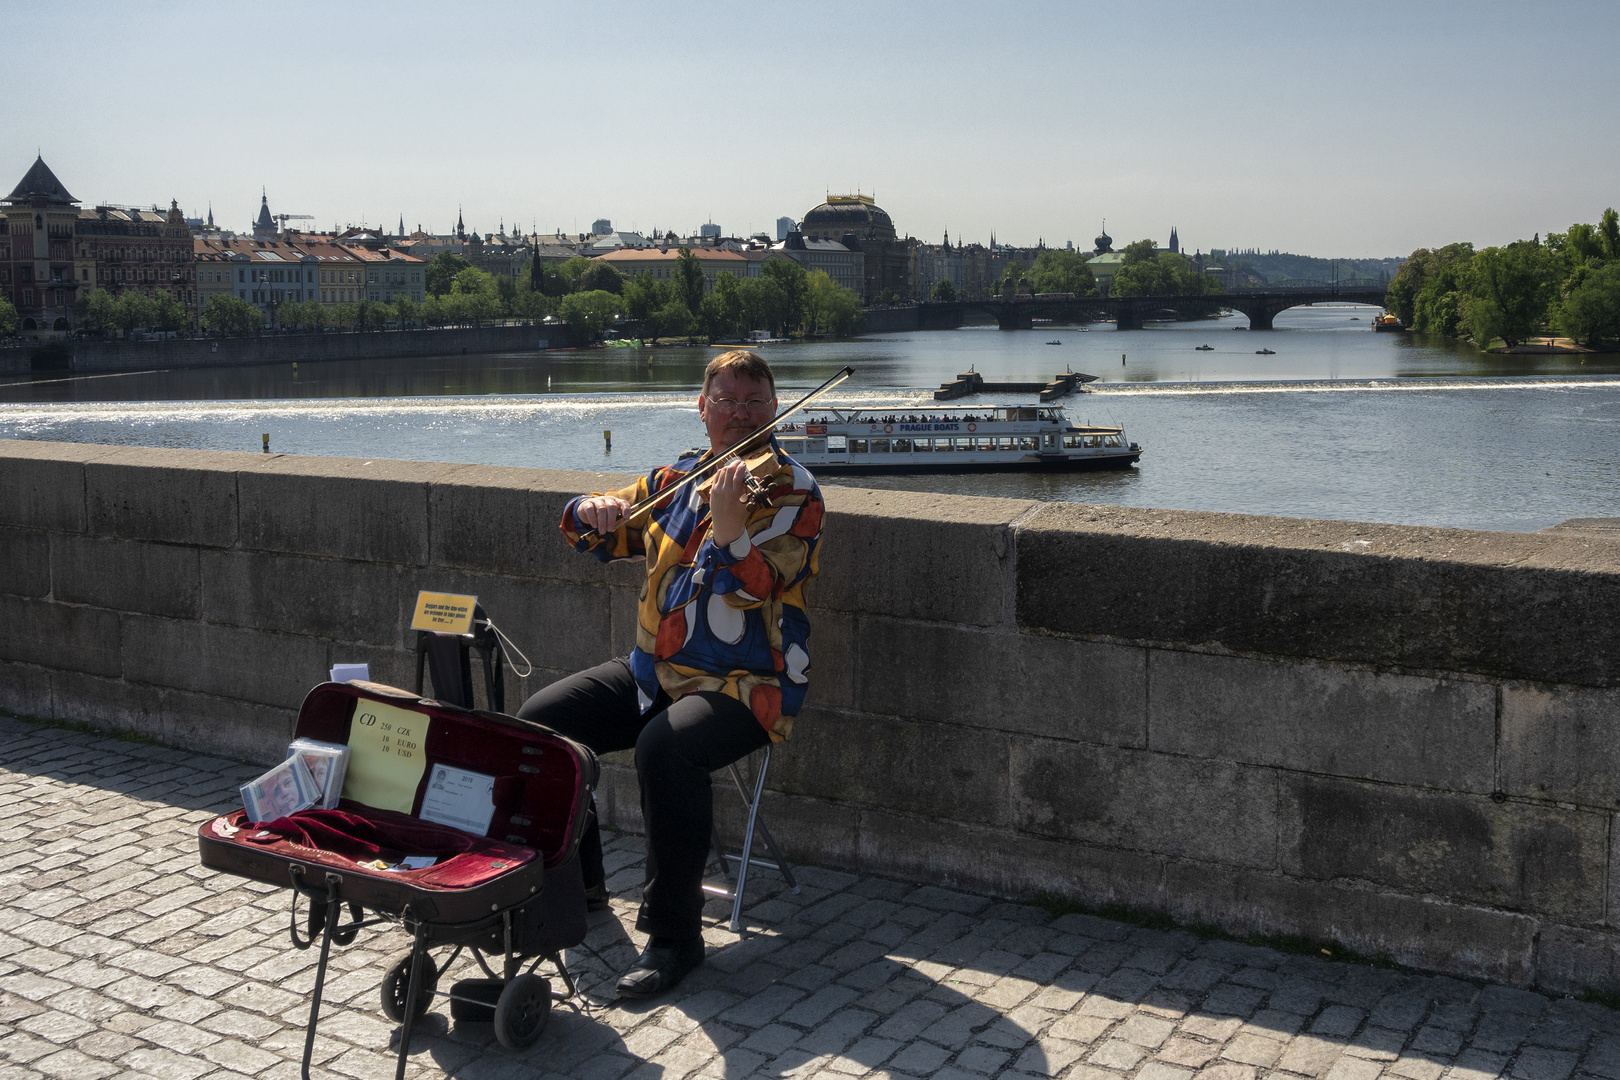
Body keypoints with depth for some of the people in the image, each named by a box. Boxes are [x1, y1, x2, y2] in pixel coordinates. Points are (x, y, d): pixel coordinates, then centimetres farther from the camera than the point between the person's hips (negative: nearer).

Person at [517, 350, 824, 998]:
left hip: (745, 684, -7)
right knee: (539, 720, -5)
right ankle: (576, 879, 16)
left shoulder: (790, 490, -7)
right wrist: (595, 512, -7)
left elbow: (753, 591, -20)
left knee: (664, 748, -36)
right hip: (654, 672, 7)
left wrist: (728, 527, -36)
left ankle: (674, 934, -21)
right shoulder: (676, 478, 11)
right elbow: (590, 534, 17)